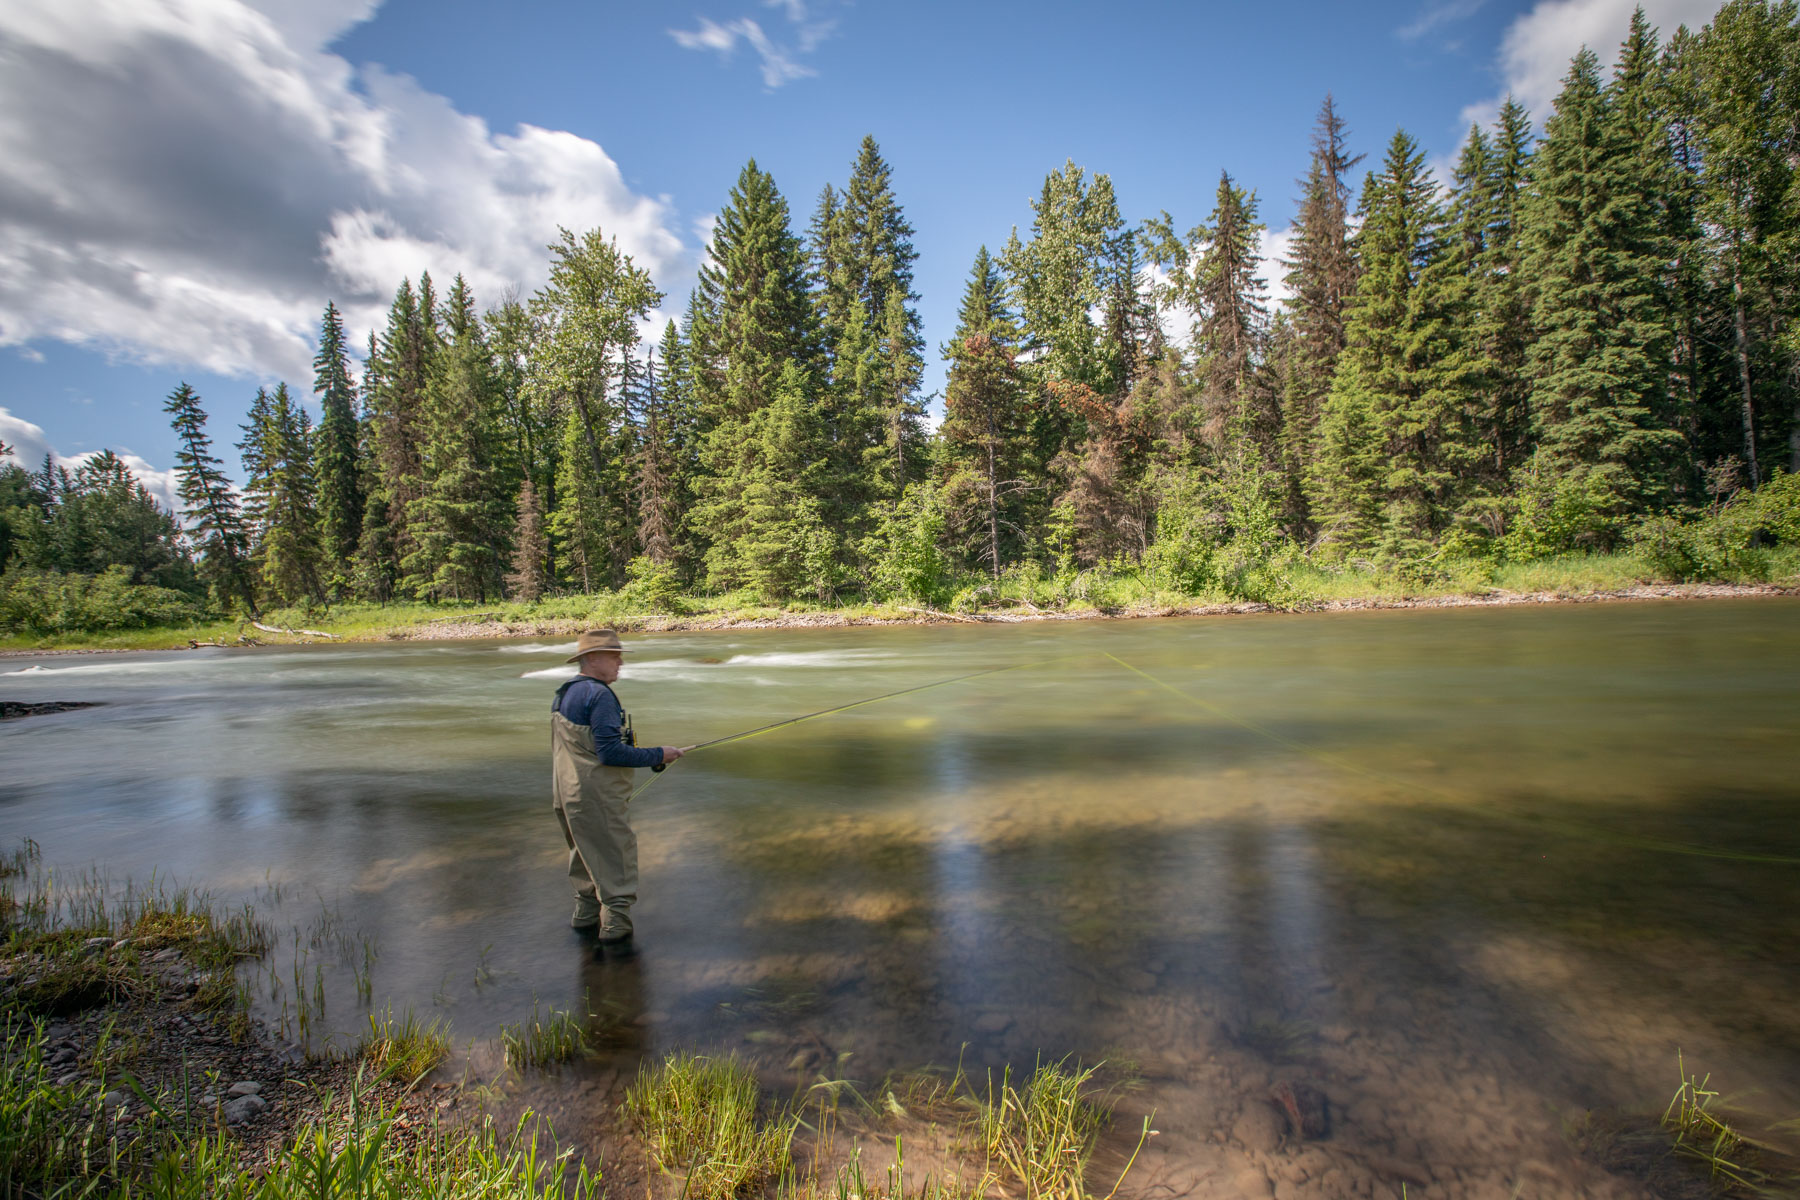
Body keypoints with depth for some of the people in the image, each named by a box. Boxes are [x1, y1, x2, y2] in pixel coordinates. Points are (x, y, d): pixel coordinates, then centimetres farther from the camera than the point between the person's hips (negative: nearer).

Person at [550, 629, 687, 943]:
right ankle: (615, 922, 3)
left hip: (568, 793, 10)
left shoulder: (564, 694, 12)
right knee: (615, 854, 0)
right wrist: (658, 755, -17)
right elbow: (610, 752, -24)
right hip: (597, 796, -10)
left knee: (587, 850, 20)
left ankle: (586, 913, 30)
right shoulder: (599, 695, -19)